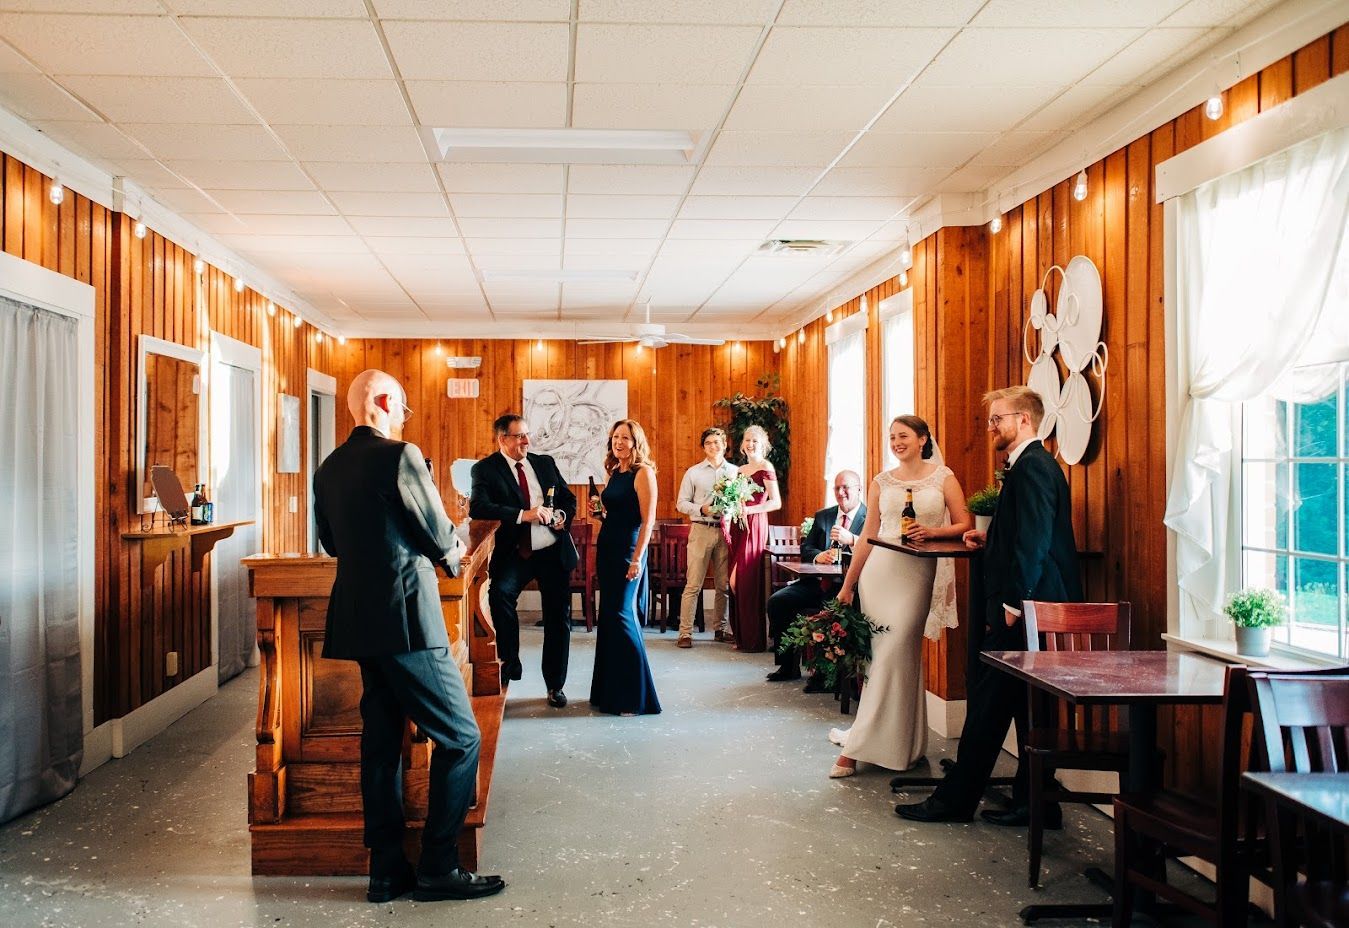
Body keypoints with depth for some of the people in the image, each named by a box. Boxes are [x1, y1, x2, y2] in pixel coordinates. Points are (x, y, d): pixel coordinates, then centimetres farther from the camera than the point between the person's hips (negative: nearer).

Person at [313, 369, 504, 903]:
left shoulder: (329, 468, 10)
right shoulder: (399, 456, -13)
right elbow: (440, 537, -10)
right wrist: (454, 554, 11)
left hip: (357, 619, 9)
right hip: (406, 619, -8)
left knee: (381, 741, 13)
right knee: (460, 738, 1)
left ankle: (386, 870, 20)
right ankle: (438, 868, 4)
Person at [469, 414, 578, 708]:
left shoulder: (545, 463, 10)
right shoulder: (486, 469, -4)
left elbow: (569, 498, 17)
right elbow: (477, 506, -20)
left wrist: (564, 516, -7)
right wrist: (522, 515, -28)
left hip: (553, 551, 4)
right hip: (515, 553, -4)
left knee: (559, 618, 7)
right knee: (500, 592, -32)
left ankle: (555, 685, 22)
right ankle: (509, 663, -15)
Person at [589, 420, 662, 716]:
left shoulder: (643, 472, -10)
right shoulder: (614, 472, 13)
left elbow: (648, 520, -16)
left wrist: (637, 558, -20)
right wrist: (598, 511, 6)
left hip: (627, 550, -8)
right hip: (607, 547, 8)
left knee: (621, 615, -8)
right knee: (609, 616, 11)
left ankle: (636, 696, 2)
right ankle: (611, 691, 21)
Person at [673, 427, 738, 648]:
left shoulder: (735, 472, 9)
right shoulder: (693, 473, 6)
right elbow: (681, 503, 4)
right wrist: (702, 510, -12)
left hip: (726, 531, 2)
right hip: (701, 530, -2)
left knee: (724, 585, 8)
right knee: (694, 584, -5)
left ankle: (720, 629, 19)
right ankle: (685, 633, -3)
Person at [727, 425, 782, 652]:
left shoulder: (766, 467, -4)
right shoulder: (740, 469, 18)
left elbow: (776, 502, -12)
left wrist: (749, 510, -18)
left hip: (754, 525, -7)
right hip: (738, 526, 7)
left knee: (748, 580, -8)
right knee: (736, 582, 4)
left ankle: (755, 640, 0)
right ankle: (741, 636, 12)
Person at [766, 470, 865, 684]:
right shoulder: (823, 516, 19)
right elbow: (805, 548, 16)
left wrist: (851, 540, -27)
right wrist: (819, 556, -7)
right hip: (817, 583, 6)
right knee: (776, 601, -10)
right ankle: (788, 665, 1)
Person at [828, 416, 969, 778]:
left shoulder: (943, 477, 5)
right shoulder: (881, 482, 10)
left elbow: (964, 525, 4)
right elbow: (868, 534, 11)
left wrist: (932, 532, -15)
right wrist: (848, 585, 10)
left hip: (918, 575, -3)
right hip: (878, 571, 3)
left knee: (894, 654, -8)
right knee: (887, 654, 3)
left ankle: (858, 745, -2)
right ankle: (903, 744, 14)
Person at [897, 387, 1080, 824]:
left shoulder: (1032, 467, -15)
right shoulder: (1033, 465, 18)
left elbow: (1034, 541, -22)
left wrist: (1011, 604, -20)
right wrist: (991, 539, 11)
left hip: (1023, 609, -10)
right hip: (1029, 607, 10)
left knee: (989, 702, -2)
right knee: (1027, 705, 13)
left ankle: (955, 799, 7)